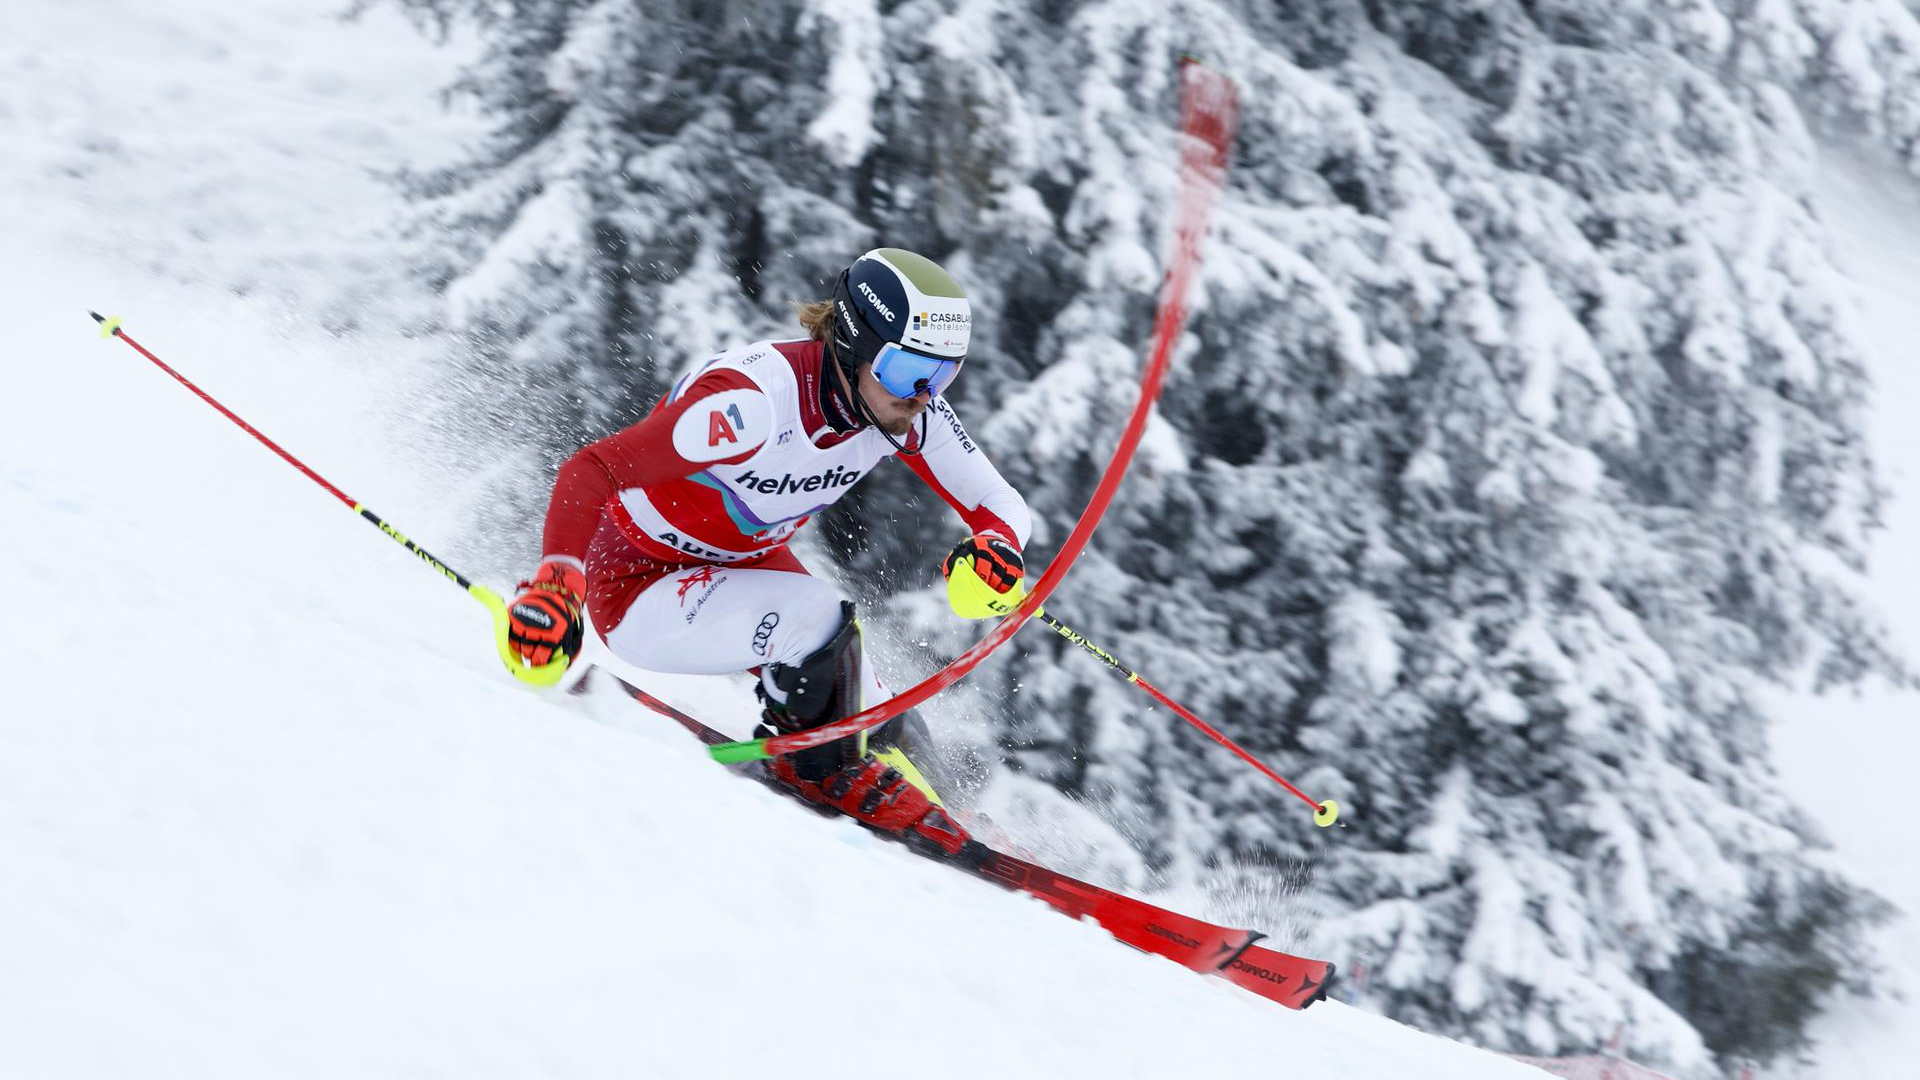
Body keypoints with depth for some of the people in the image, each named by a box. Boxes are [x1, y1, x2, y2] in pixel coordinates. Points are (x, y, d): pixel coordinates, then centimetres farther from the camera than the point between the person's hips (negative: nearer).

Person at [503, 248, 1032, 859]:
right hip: (637, 585, -7)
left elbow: (1002, 506, -8)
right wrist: (556, 583, -55)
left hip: (746, 563, 7)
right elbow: (590, 472, -39)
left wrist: (993, 552, -32)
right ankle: (824, 769, -5)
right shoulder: (760, 400, -36)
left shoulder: (907, 408, -15)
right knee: (819, 620, -31)